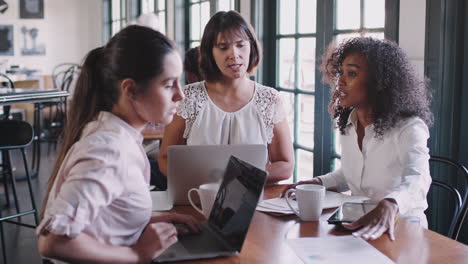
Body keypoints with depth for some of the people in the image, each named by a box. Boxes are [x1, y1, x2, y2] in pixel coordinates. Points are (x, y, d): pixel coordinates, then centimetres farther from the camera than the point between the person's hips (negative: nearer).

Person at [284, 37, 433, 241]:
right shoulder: (348, 123, 6)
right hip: (358, 226, 7)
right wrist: (319, 183, 3)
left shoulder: (408, 127, -16)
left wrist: (389, 205, -55)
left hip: (401, 232, -7)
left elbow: (416, 180, -34)